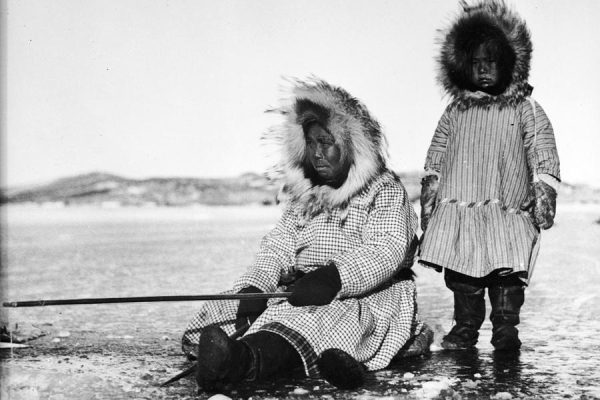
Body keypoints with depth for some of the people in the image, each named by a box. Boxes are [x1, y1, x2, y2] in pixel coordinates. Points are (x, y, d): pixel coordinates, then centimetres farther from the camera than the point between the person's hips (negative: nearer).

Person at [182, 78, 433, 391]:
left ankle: (241, 359, -65)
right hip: (300, 290, 6)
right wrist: (254, 288, -12)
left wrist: (335, 278, -32)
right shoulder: (303, 195, 21)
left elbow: (385, 251, -14)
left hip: (368, 293, -6)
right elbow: (278, 245, 9)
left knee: (312, 318, -39)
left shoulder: (386, 189, 3)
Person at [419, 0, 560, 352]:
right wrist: (429, 196, 13)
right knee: (462, 275, 5)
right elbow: (436, 158, 18)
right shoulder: (456, 112, 14)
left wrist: (544, 194, -5)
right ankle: (466, 326, 18)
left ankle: (506, 326, 8)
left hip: (508, 211, -3)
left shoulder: (527, 110, 6)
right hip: (457, 209, 3)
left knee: (507, 273, -6)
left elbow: (544, 157, 3)